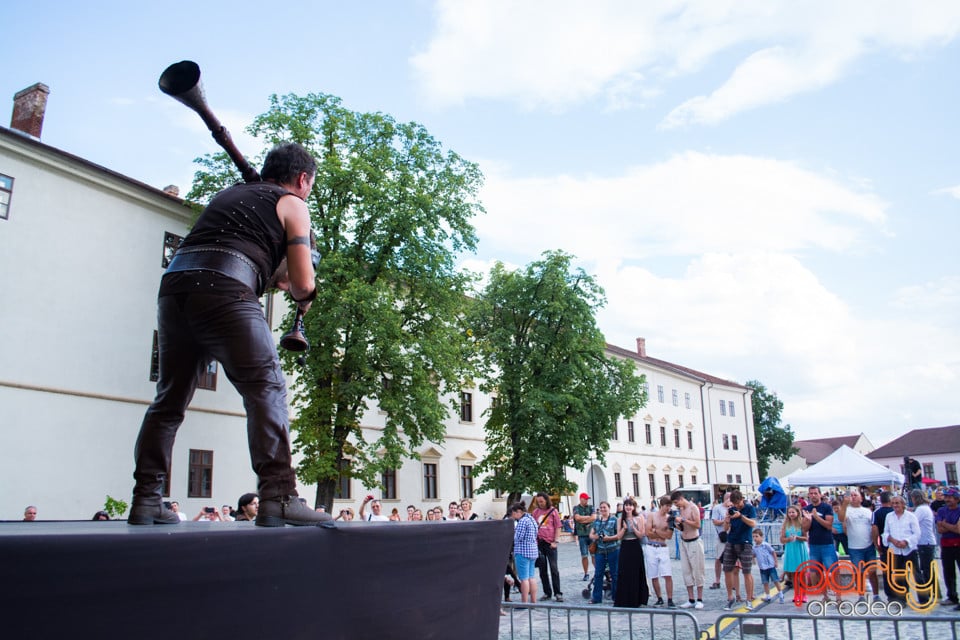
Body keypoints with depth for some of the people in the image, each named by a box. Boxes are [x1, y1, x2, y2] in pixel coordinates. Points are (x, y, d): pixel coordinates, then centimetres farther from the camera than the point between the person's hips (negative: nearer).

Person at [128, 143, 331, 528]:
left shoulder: (228, 193, 32)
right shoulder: (292, 204, 13)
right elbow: (303, 283, 4)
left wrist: (273, 278, 34)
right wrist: (303, 297, 27)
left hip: (174, 283, 7)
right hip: (224, 292, -7)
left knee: (170, 398, 13)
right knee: (266, 390, -6)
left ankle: (146, 502, 15)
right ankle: (278, 498, -15)